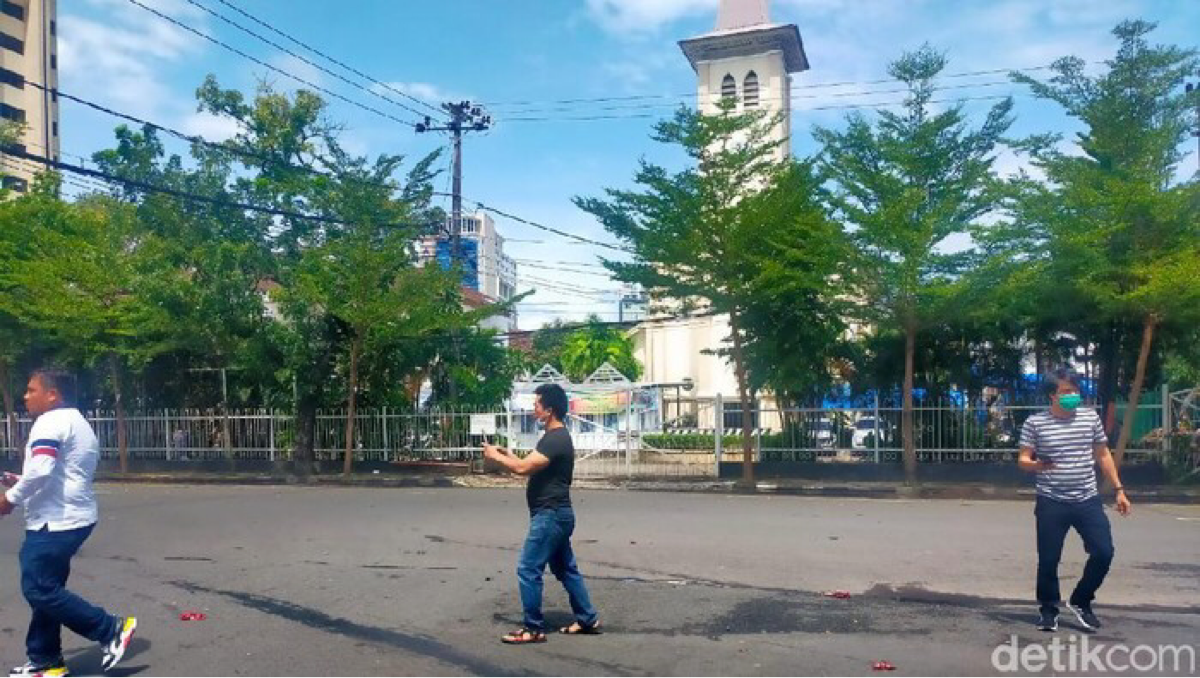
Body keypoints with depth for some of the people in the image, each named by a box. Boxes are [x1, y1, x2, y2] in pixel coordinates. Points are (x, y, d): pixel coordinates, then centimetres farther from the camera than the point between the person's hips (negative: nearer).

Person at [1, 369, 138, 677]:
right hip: (72, 519, 11)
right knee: (46, 589, 15)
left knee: (39, 590, -6)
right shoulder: (76, 422, 19)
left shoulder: (51, 421, -14)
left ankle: (112, 630, -2)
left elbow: (41, 470, -26)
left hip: (54, 522, -11)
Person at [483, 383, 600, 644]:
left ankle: (534, 629, 4)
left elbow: (523, 468, -25)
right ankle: (588, 620, 24)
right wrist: (509, 455, 8)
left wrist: (496, 456, -11)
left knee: (528, 570, -4)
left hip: (550, 515, -11)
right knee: (565, 569, 16)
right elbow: (532, 467, 19)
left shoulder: (556, 439, -20)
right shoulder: (555, 436, 14)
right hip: (555, 514, 11)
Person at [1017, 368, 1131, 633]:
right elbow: (1022, 460, -4)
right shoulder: (1035, 423, -6)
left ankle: (1080, 601, 21)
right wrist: (1039, 465, -26)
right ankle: (1049, 609, 23)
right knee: (1048, 560, 1)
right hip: (1051, 503, -3)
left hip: (1088, 501, 3)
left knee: (1104, 552, -2)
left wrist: (1119, 489, 11)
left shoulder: (1091, 418, 4)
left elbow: (1103, 455, 14)